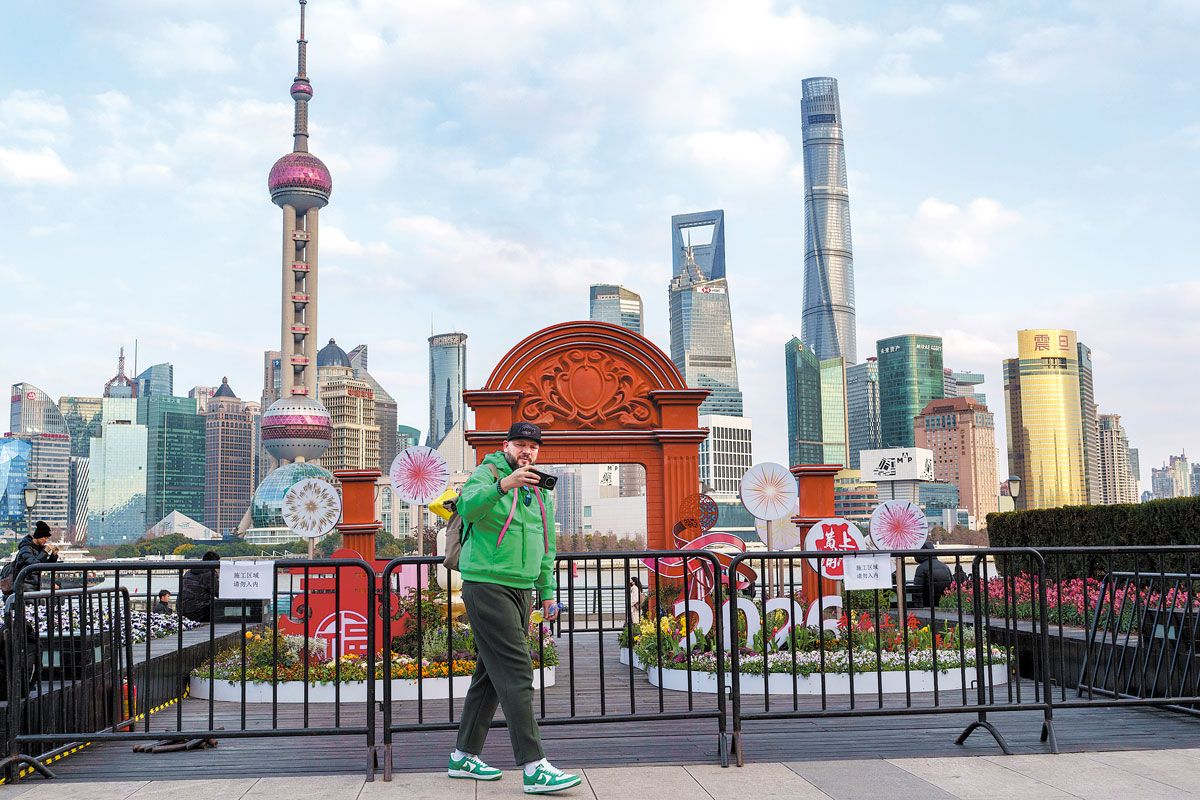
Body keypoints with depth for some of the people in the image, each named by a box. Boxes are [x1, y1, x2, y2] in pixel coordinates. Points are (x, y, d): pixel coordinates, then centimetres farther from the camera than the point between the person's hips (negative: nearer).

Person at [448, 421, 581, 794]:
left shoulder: (541, 492, 17)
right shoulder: (488, 473, -6)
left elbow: (545, 546, 24)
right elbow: (468, 507, -28)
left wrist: (547, 591, 19)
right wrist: (504, 484, -43)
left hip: (521, 591, 8)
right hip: (487, 586, -8)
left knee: (492, 674, 13)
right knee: (516, 673, -13)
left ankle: (464, 756, 25)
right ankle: (534, 768, -14)